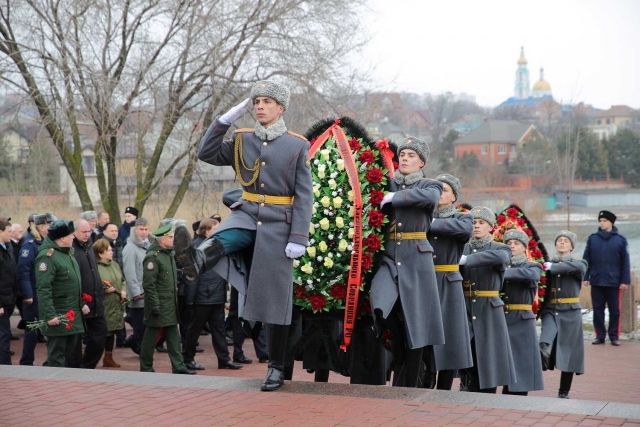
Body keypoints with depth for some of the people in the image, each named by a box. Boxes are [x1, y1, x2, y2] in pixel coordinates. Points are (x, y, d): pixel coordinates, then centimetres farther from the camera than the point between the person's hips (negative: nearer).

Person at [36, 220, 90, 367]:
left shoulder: (67, 253, 14)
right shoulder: (47, 256, -17)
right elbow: (43, 288, -23)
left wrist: (82, 303, 21)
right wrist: (49, 315, -27)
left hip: (73, 314, 10)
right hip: (57, 316, -9)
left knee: (69, 352, 15)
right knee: (57, 355, -2)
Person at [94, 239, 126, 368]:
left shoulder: (115, 265, 12)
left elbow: (123, 280, 21)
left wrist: (123, 291, 4)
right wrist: (103, 290, -23)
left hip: (116, 306, 8)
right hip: (102, 308, -8)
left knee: (112, 331, 15)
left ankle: (108, 358, 27)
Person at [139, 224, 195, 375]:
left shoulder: (169, 254, 13)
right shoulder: (152, 256, -16)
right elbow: (148, 284, -20)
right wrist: (154, 305, -21)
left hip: (170, 304, 9)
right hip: (158, 304, -9)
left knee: (173, 336, 9)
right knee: (151, 336, 2)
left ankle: (178, 366, 12)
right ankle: (146, 368, 11)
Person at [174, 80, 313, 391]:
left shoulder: (297, 146, -3)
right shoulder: (242, 141, 7)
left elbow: (304, 196, -6)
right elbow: (206, 154, 4)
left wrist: (298, 238, -14)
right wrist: (224, 120, -4)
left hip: (278, 225, -3)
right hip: (247, 215, 3)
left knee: (276, 300, 0)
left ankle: (276, 369, 7)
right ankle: (196, 260, -66)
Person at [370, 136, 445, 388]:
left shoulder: (429, 186, 5)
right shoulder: (387, 185, 12)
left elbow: (430, 197, -18)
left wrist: (394, 197, -17)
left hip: (416, 260, -1)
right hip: (389, 257, 1)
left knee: (415, 320, 1)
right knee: (382, 307, -25)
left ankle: (407, 386, 10)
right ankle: (399, 360, -2)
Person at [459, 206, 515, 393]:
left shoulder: (500, 249, 3)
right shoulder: (461, 248, 10)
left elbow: (499, 257, -23)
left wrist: (466, 259, -28)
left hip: (489, 311, -1)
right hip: (465, 308, 1)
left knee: (487, 357, 1)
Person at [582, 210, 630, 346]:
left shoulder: (620, 239, 1)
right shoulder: (592, 238, 5)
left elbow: (625, 262, 0)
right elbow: (586, 260, 6)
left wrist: (625, 280, -5)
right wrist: (586, 277, 0)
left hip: (614, 282, -2)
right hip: (596, 281, 2)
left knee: (614, 310, 4)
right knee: (598, 310, 6)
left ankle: (614, 336, 13)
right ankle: (600, 336, 14)